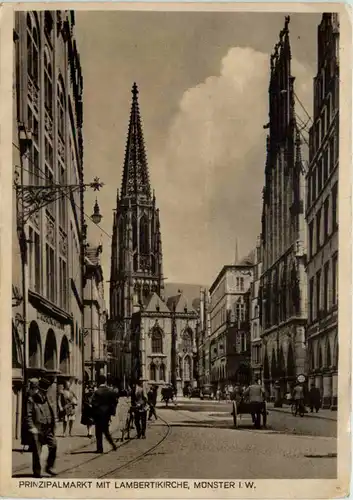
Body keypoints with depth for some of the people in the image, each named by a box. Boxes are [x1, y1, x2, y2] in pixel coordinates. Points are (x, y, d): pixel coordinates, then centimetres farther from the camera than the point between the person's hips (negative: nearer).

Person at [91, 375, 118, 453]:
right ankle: (112, 443, 10)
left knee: (99, 432, 2)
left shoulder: (97, 392, -16)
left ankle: (100, 448, 4)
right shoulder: (111, 391, 2)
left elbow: (94, 404, -15)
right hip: (107, 414, 5)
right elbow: (114, 402, 5)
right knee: (106, 430, 20)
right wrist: (112, 412, 13)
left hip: (99, 414, -5)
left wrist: (94, 414, -4)